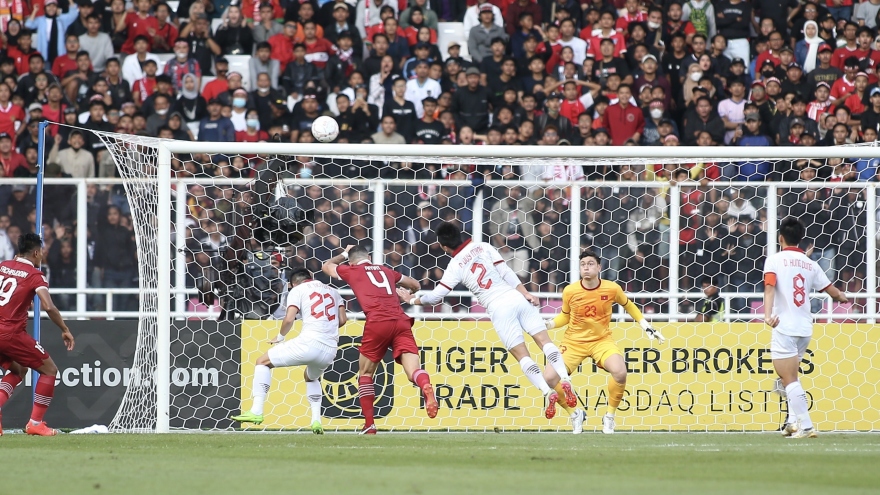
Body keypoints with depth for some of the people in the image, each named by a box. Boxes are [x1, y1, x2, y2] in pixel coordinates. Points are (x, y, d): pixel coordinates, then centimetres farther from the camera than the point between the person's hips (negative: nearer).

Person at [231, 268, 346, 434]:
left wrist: (280, 337, 14)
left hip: (310, 343, -6)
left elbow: (289, 319, -4)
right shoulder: (333, 291, 23)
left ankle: (256, 411, -2)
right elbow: (342, 320, 17)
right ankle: (316, 421, 19)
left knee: (263, 362, 11)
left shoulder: (298, 290, 8)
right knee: (311, 377, 37)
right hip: (330, 350, 6)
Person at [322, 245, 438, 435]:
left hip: (377, 322, -2)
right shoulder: (386, 271, 27)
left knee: (365, 374, 16)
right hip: (401, 321, 2)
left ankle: (369, 424, 11)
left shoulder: (352, 271, 19)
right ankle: (427, 387, -45)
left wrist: (344, 254, 56)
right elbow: (415, 285, 42)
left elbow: (326, 266, 40)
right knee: (413, 371, -10)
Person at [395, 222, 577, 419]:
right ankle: (564, 379, -19)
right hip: (515, 297, 3)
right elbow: (506, 272, 2)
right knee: (544, 341, 0)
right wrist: (525, 293, 0)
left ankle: (548, 392, -15)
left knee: (522, 355, 0)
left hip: (499, 309, -3)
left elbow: (436, 295, 4)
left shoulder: (455, 266, 3)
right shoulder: (484, 247, 9)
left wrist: (412, 300, 20)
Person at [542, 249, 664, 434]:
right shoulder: (570, 291, -9)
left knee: (620, 372, -30)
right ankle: (574, 415, 8)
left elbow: (629, 306, 11)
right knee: (549, 377, -19)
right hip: (574, 342, 1)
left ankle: (610, 417, -4)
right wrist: (547, 324, -10)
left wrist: (648, 329, 10)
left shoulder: (611, 288, -9)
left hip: (602, 340, -1)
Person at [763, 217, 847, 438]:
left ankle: (806, 426, -16)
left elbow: (770, 287, -18)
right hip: (805, 328, 6)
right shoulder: (810, 264, 11)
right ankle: (794, 420, 11)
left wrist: (768, 314, -32)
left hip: (785, 327, -6)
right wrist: (842, 297, 39)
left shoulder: (775, 259, -2)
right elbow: (831, 290, 16)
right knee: (789, 377, 21)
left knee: (789, 380, -7)